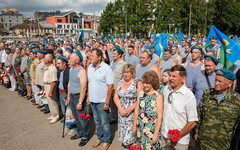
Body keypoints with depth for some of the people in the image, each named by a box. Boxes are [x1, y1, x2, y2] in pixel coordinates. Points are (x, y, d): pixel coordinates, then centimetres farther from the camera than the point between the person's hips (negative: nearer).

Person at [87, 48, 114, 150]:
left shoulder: (106, 68, -15)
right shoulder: (90, 67, 5)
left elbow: (110, 86, -16)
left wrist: (107, 102, -18)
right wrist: (88, 96, 11)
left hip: (102, 101, -6)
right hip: (92, 100, 6)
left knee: (104, 122, 7)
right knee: (97, 121, 19)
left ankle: (106, 141, 26)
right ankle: (99, 138, 38)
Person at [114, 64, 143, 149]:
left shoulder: (138, 83, -7)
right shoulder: (120, 82, 8)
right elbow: (116, 97, 5)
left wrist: (130, 109, -18)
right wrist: (121, 109, -8)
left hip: (133, 113, -5)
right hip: (122, 112, 5)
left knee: (131, 132, -3)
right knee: (123, 131, 11)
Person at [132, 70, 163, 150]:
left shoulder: (158, 96, -14)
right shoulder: (140, 93, 1)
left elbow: (159, 116, -14)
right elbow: (137, 110, 7)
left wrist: (156, 134, -14)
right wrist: (134, 125, 9)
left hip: (152, 129, -4)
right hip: (140, 128, 4)